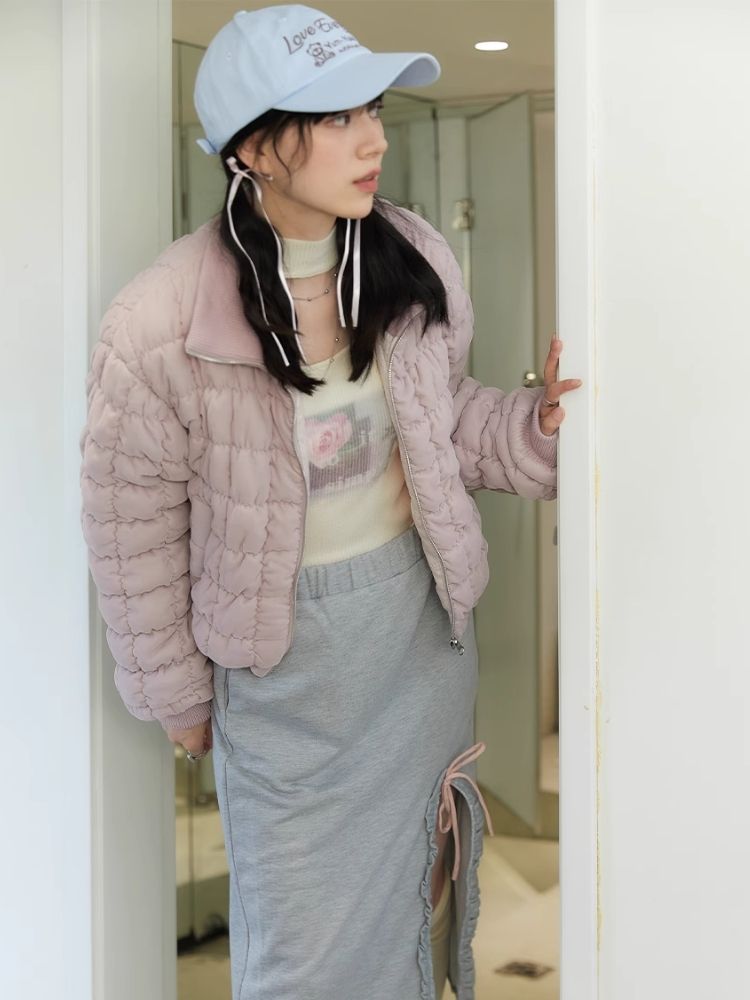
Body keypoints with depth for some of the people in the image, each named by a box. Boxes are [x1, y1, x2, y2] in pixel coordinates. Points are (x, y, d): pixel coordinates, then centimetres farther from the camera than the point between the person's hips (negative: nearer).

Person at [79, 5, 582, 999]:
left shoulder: (413, 259, -9)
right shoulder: (160, 327, -22)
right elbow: (136, 533, -10)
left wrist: (535, 423, -12)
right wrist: (178, 692, 0)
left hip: (420, 625, 4)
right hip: (286, 655, -4)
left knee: (405, 892, 22)